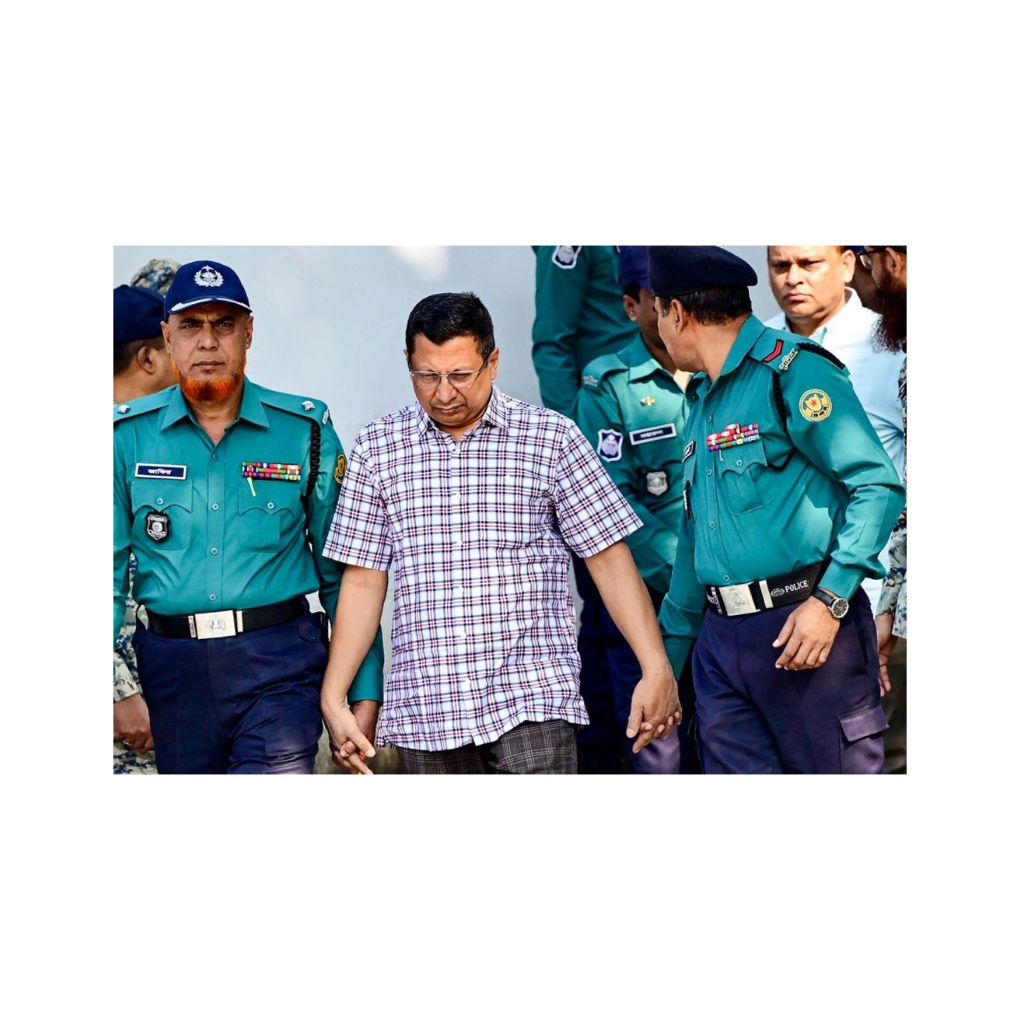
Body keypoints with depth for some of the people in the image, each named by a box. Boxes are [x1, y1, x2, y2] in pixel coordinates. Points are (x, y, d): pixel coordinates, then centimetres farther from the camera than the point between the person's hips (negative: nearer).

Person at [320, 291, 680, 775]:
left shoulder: (552, 437, 2)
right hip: (424, 707, 2)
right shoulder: (376, 448, 8)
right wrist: (333, 698, 4)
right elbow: (364, 581, 9)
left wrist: (656, 668, -7)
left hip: (532, 699, -2)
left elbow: (609, 558, 1)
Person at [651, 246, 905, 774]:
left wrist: (829, 601, -20)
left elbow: (878, 486, -14)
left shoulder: (791, 371, -7)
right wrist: (669, 656, 28)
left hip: (804, 627, -8)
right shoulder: (702, 399, 21)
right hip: (721, 635, 8)